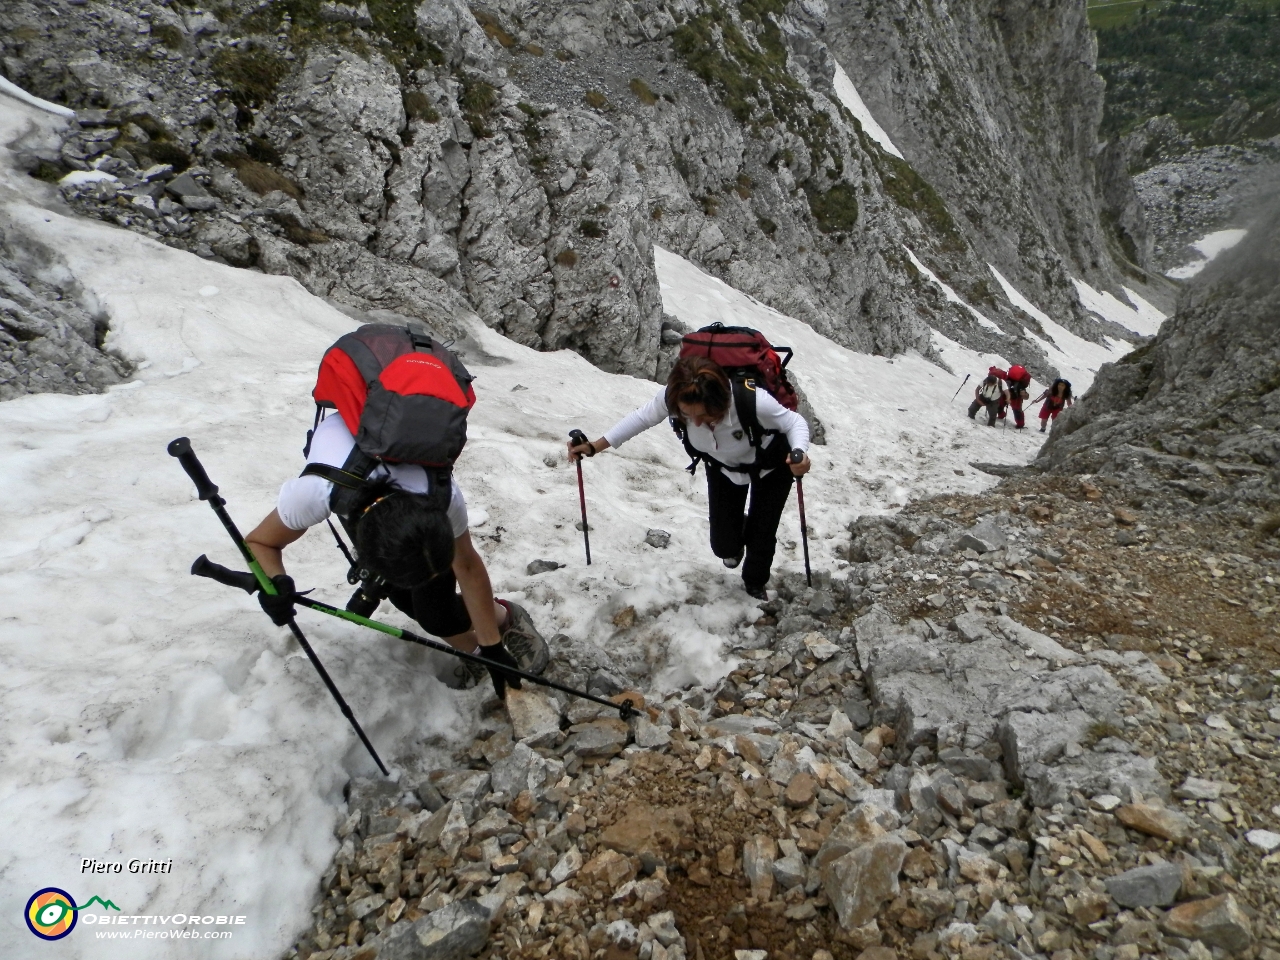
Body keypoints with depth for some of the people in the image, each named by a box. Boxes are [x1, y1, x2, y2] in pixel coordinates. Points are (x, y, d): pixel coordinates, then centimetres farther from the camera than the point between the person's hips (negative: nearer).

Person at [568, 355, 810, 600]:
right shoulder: (671, 397, -37)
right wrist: (594, 447, -19)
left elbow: (794, 421, -28)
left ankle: (755, 585, 38)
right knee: (724, 545, 7)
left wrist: (799, 453, -49)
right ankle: (737, 543, 47)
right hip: (723, 466, 3)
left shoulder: (753, 401, -46)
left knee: (762, 537, 2)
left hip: (771, 467, -3)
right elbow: (641, 417, -17)